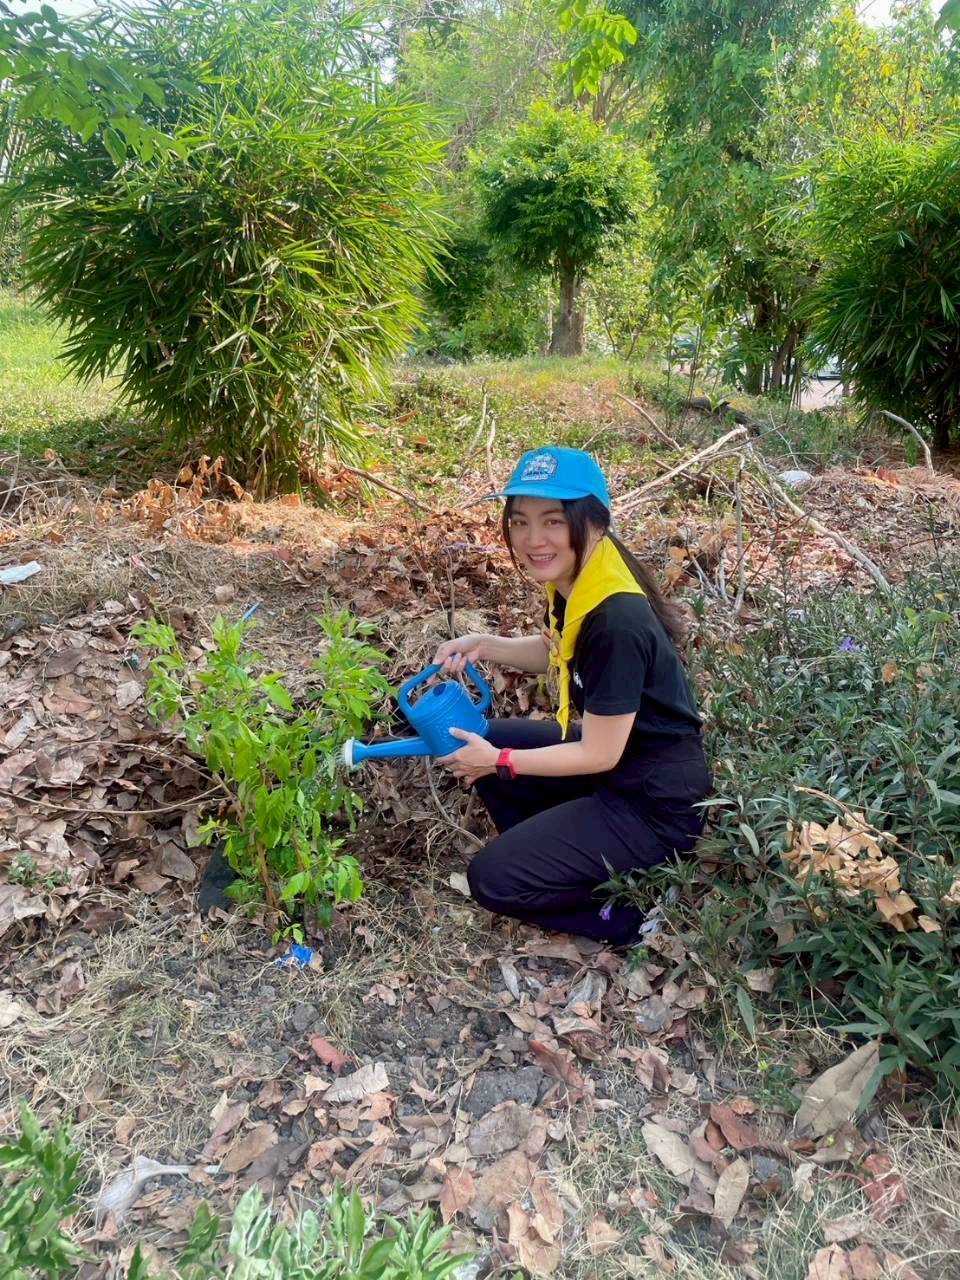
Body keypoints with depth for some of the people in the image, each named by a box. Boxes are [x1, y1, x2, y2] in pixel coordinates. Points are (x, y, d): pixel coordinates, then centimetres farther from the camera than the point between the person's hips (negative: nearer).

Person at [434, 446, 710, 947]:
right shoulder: (572, 581, -5)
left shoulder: (618, 620, -31)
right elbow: (557, 652, 17)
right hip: (613, 749, 9)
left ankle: (635, 909, 5)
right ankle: (552, 860, 17)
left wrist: (498, 761, -11)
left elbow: (598, 755, -22)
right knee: (485, 740, 13)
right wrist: (483, 646, 0)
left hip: (655, 805, -9)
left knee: (492, 880, -8)